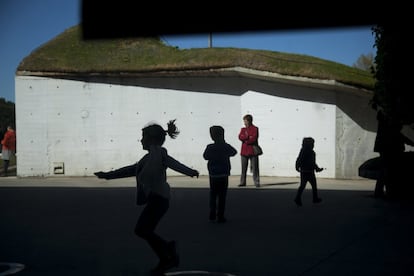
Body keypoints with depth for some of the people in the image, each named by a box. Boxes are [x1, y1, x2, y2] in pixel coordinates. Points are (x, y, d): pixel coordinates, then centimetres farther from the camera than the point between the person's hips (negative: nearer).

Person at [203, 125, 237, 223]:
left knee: (213, 195, 14)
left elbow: (205, 156, 6)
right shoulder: (226, 147, -7)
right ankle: (220, 216, 2)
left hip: (213, 175, 1)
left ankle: (212, 214, 11)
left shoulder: (210, 147, -8)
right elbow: (234, 152, 12)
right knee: (222, 196, 2)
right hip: (224, 175, -1)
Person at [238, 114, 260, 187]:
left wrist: (245, 140, -7)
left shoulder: (255, 129, 0)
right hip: (244, 151, 4)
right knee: (243, 168, 6)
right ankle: (242, 182, 12)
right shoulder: (243, 129, 14)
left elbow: (254, 138, -14)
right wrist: (248, 137, -16)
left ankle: (257, 182, 1)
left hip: (253, 151, -4)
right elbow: (240, 137, -4)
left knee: (255, 167, -3)